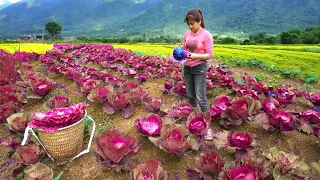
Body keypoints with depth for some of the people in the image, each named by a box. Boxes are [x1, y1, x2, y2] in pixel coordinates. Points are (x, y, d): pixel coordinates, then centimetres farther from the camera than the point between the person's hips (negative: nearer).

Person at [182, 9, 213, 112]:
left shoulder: (206, 35, -10)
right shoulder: (186, 34, 5)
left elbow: (209, 55, -11)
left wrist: (196, 56, -27)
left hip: (200, 68, -5)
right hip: (187, 68, 5)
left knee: (200, 98, -5)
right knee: (190, 96, 15)